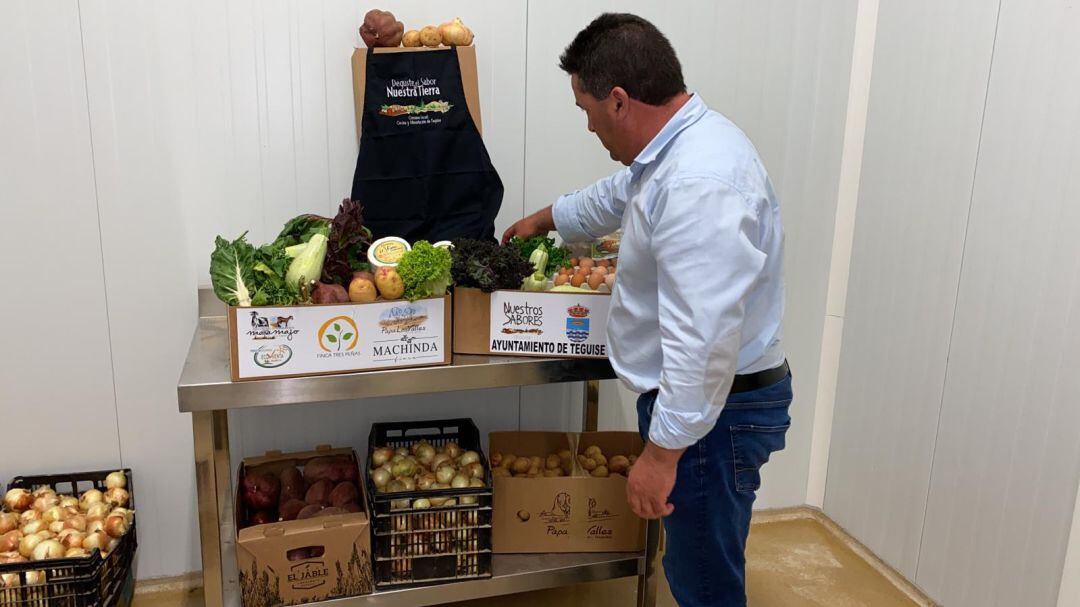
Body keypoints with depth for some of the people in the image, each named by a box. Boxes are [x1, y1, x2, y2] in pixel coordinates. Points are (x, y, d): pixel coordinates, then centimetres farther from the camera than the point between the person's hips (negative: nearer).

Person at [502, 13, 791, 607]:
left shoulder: (697, 185, -28)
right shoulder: (677, 147, 8)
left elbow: (703, 340, -31)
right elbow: (613, 198, 29)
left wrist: (663, 451, -25)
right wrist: (543, 219, 43)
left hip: (712, 412, -10)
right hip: (691, 397, 10)